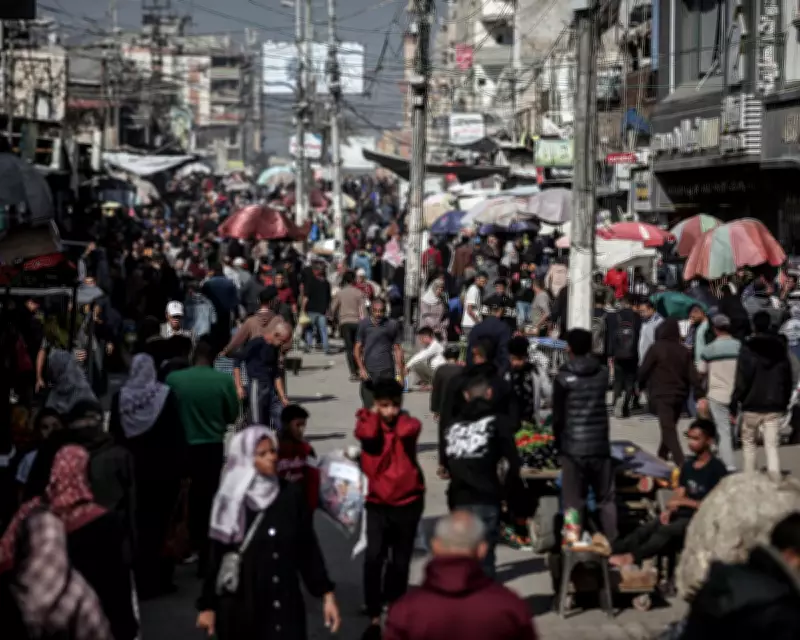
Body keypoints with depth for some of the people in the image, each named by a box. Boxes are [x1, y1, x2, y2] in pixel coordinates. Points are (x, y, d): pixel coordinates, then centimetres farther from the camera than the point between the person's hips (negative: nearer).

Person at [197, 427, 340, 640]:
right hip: (240, 607, -1)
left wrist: (326, 594, 0)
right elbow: (217, 556, -1)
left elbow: (309, 548, 4)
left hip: (285, 604, 1)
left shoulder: (291, 495, 0)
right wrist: (207, 605, 0)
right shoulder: (232, 501, -5)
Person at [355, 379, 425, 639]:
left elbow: (407, 430, -25)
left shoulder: (408, 423, -2)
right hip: (378, 504, -1)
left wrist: (399, 414, -6)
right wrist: (374, 413, -10)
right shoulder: (368, 423, -4)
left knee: (400, 561, 12)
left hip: (408, 503, 1)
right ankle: (374, 617, -12)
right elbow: (367, 433, -27)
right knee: (374, 557, -17)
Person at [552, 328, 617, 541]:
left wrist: (559, 442, 9)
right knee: (606, 499, 12)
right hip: (600, 445, 3)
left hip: (573, 447, -3)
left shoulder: (563, 377, -7)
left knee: (573, 503, 2)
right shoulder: (602, 373, 3)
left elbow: (558, 416, -4)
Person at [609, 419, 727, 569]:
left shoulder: (717, 469, -6)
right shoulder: (687, 465, 17)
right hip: (682, 514, 7)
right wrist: (669, 509, -8)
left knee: (665, 531, -34)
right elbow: (679, 495, 13)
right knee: (643, 530, -18)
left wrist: (684, 501, -12)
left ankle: (632, 557, -53)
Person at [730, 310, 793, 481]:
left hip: (752, 405, -3)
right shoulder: (780, 347, 7)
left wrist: (734, 403, -8)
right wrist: (785, 402, 18)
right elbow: (788, 379, 12)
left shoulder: (748, 348, -9)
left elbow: (742, 379, -13)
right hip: (775, 406, 3)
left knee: (749, 443, 14)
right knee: (772, 446, 2)